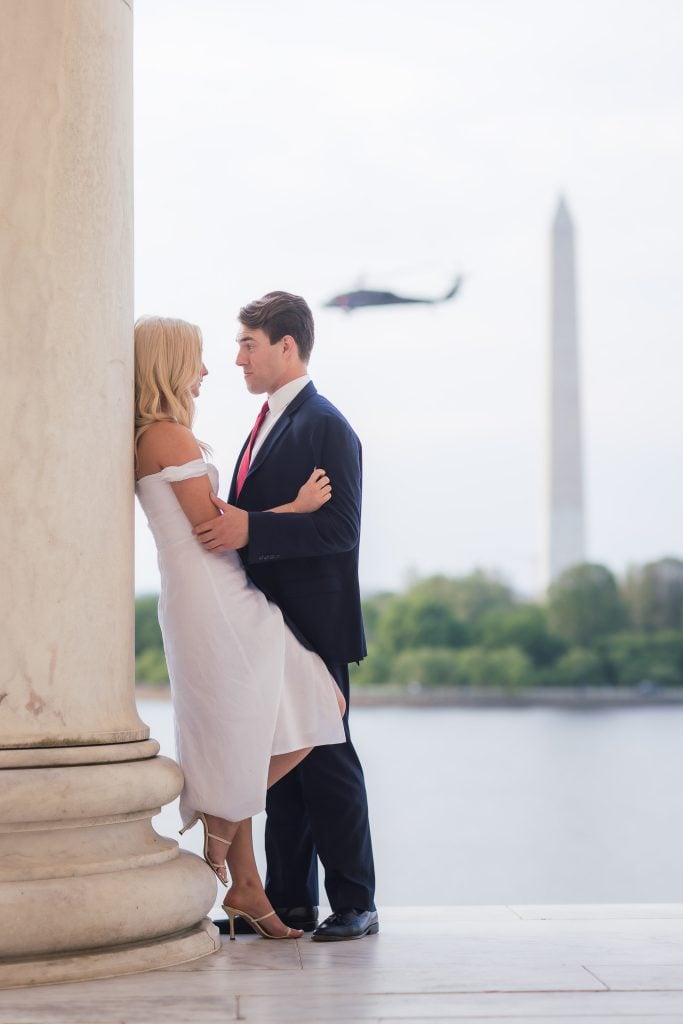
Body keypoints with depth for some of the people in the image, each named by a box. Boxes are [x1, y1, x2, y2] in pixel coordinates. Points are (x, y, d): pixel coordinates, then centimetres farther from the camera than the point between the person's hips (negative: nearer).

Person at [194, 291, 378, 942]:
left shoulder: (325, 426, -11)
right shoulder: (265, 425, 18)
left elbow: (340, 528, -21)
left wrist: (250, 528, -26)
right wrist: (225, 526, 7)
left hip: (312, 626, -9)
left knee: (325, 761, -3)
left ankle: (355, 904, 6)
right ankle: (288, 900, 19)